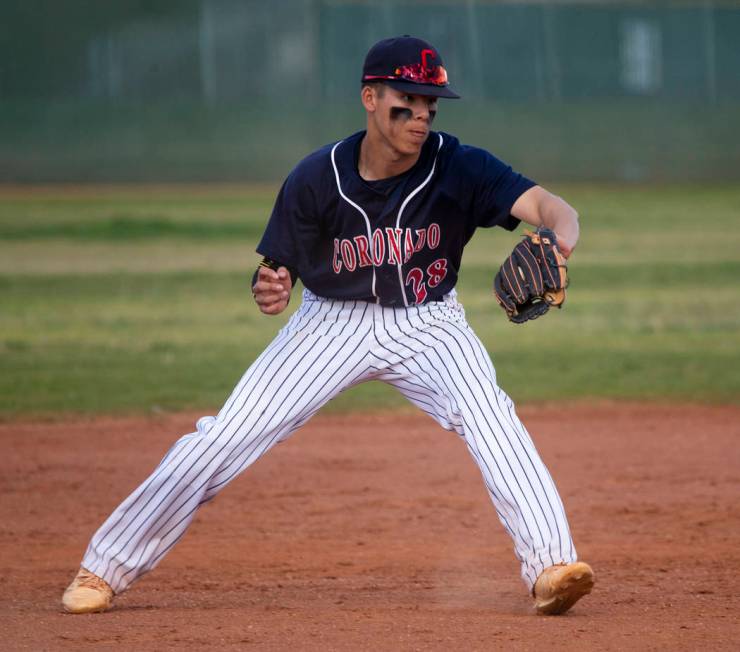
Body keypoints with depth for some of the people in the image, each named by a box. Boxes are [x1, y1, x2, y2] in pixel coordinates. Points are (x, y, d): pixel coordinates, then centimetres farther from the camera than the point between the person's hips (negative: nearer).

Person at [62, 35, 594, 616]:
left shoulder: (460, 168, -21)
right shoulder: (317, 178, -18)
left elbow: (548, 206, -35)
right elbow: (279, 271, -8)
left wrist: (559, 243, -59)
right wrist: (270, 291, -33)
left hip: (426, 322, 0)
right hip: (333, 322, 0)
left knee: (490, 416, -28)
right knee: (223, 439, -7)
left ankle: (551, 567, -28)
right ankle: (104, 568, 5)